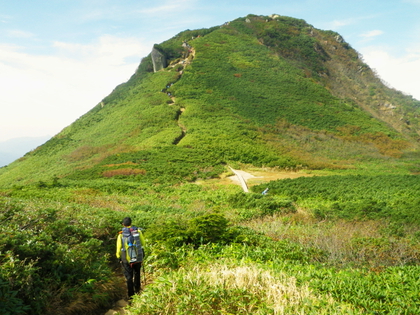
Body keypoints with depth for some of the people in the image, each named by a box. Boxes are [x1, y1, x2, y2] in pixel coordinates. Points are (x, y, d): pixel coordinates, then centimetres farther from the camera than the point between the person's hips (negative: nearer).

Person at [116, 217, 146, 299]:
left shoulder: (121, 235, -14)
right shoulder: (138, 232, -9)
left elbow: (119, 248, -5)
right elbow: (143, 244, 1)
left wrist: (119, 258, 11)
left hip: (127, 259, -2)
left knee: (129, 277, 11)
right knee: (137, 273, 25)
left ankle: (131, 295, 16)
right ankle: (137, 289, 38)